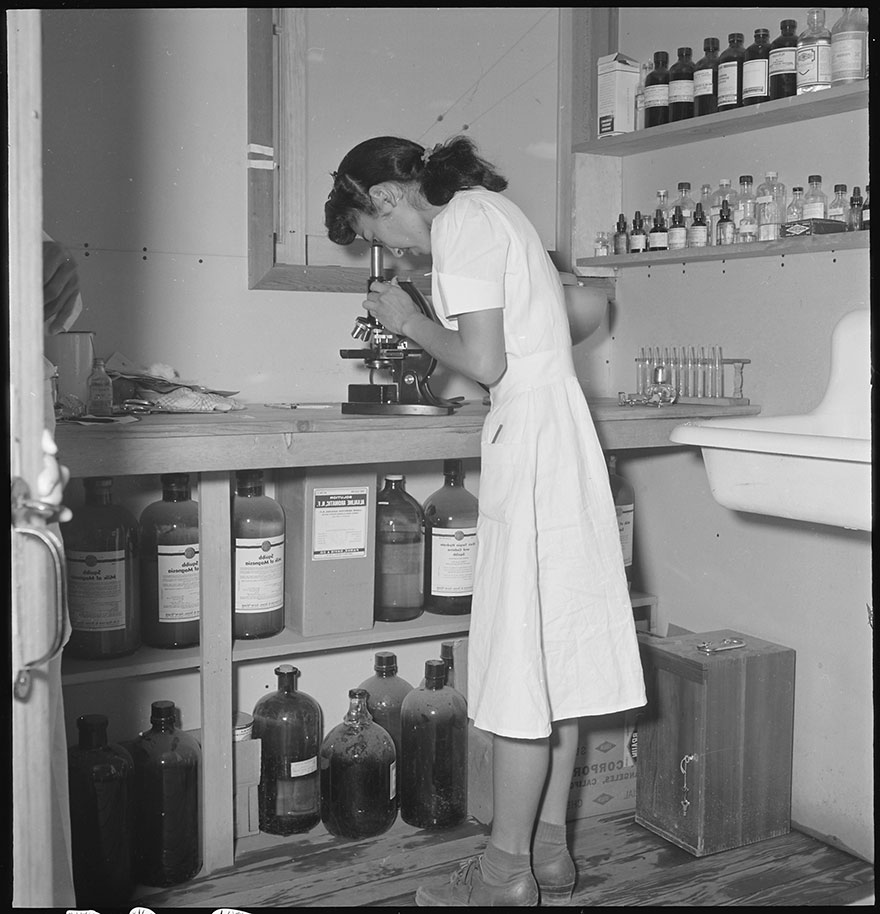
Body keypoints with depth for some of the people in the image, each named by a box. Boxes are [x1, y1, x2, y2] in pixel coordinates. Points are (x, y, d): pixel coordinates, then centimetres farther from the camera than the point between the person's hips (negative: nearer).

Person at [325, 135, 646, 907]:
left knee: (520, 657, -5)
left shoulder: (460, 223, -10)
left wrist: (411, 323, -3)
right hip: (561, 430, 10)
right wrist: (421, 322, 12)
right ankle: (549, 850, 20)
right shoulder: (491, 209, 19)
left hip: (530, 437, -10)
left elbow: (484, 361, -17)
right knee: (557, 652, 10)